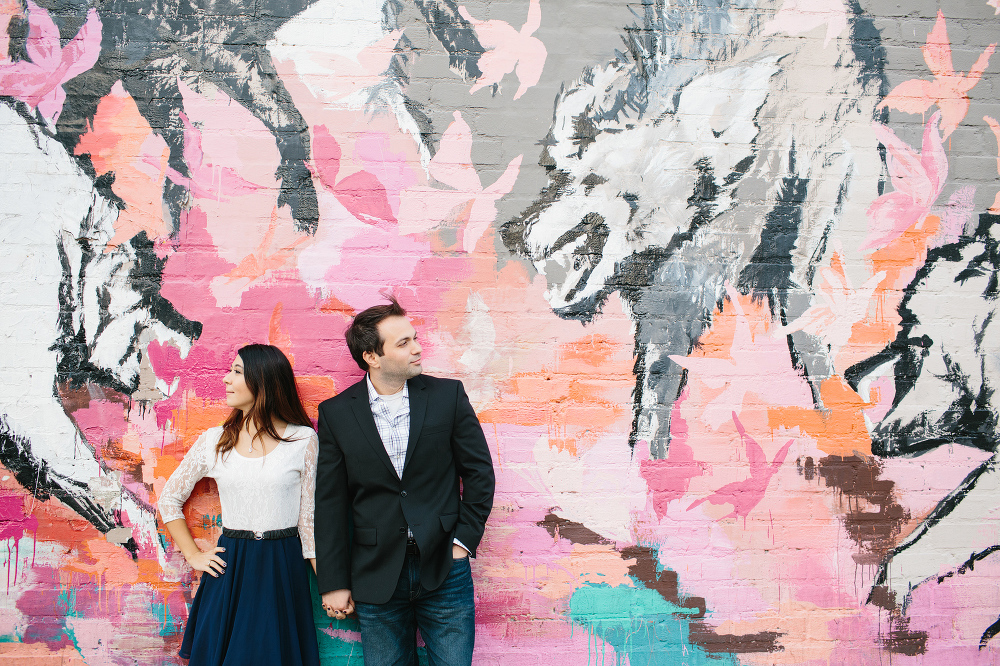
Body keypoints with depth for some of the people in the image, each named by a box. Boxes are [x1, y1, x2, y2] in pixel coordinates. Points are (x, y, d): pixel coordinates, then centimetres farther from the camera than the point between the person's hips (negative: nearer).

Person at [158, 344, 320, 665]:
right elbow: (169, 498, 13)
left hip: (283, 570, -2)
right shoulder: (215, 440, 2)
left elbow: (310, 516, 0)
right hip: (229, 568, 2)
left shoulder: (303, 440, -3)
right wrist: (193, 555, 6)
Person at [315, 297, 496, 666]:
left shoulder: (448, 395, -1)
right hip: (376, 576, 0)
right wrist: (334, 583, 0)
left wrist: (464, 540, -2)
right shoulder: (336, 413, -1)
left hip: (444, 569, 0)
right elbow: (330, 502, 1)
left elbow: (479, 471, 4)